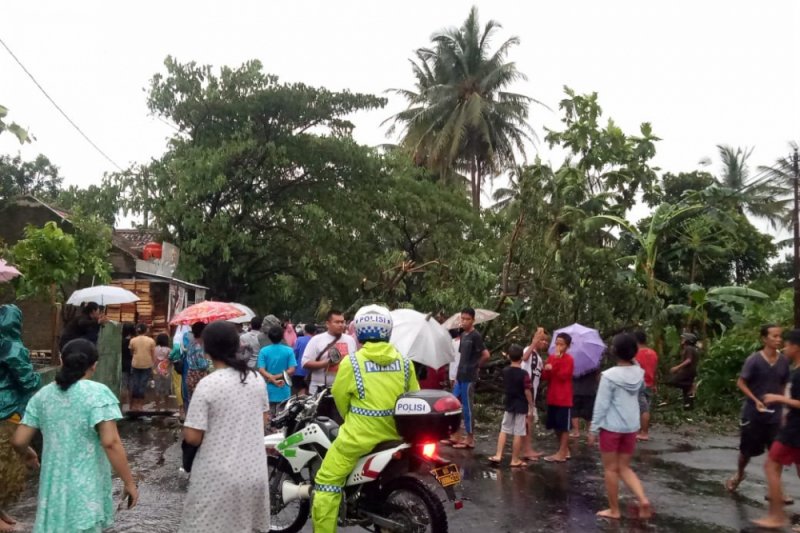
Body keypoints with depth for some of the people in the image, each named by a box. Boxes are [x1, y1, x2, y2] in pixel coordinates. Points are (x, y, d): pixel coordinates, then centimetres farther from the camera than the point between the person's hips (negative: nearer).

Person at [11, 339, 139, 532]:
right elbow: (110, 442, -20)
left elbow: (19, 442, 4)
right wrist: (129, 482, -14)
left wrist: (28, 454, 27)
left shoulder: (43, 394, 4)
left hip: (54, 485, 5)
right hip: (86, 488, -4)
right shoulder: (98, 393, -12)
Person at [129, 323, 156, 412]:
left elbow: (131, 352, 5)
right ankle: (140, 405, 5)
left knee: (134, 384, 9)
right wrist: (153, 365, 12)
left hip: (135, 365, 1)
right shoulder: (151, 341, -2)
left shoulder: (133, 340, -1)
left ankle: (134, 405, 14)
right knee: (143, 384, 5)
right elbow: (153, 355, 1)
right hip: (147, 365, -1)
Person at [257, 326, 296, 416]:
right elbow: (291, 370, -12)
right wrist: (277, 377, -11)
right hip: (284, 391, 0)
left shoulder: (264, 351, -2)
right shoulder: (289, 351, -3)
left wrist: (272, 379, -17)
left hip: (269, 390, 1)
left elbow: (261, 370, -12)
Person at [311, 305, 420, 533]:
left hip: (359, 435, -5)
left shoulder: (351, 362, -9)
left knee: (327, 482, 5)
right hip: (394, 433, 5)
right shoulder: (404, 362, 1)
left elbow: (340, 397, 3)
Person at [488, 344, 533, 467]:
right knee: (518, 434, 1)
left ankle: (498, 455, 9)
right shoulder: (524, 374, -16)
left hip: (509, 405, 5)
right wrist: (531, 407, -5)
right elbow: (527, 392, -14)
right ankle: (515, 460, 7)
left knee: (504, 430, 14)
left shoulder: (505, 371, 0)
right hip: (521, 406, -5)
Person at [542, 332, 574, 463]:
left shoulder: (568, 359, -8)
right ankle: (565, 450, 24)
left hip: (564, 398, -7)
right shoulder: (551, 357, 9)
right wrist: (546, 370, -15)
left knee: (564, 427, 0)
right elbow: (545, 377, 5)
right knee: (556, 426, 12)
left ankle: (561, 454, 3)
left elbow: (563, 376, -19)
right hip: (552, 397, 7)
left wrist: (554, 364, -21)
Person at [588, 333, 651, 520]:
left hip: (611, 426, -5)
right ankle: (643, 500, -1)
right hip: (631, 426, 5)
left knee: (610, 469, 8)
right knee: (624, 468, 17)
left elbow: (601, 405, -14)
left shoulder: (609, 375, -16)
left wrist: (593, 429, -6)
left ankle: (614, 510, 16)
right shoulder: (638, 373, -1)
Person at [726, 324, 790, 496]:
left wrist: (783, 406, 7)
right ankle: (739, 474, 38)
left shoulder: (784, 361, 0)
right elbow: (741, 383, -10)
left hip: (775, 415, 3)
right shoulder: (753, 360, -14)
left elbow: (784, 386, 11)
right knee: (747, 449, 10)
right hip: (753, 414, -3)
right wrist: (756, 400, -21)